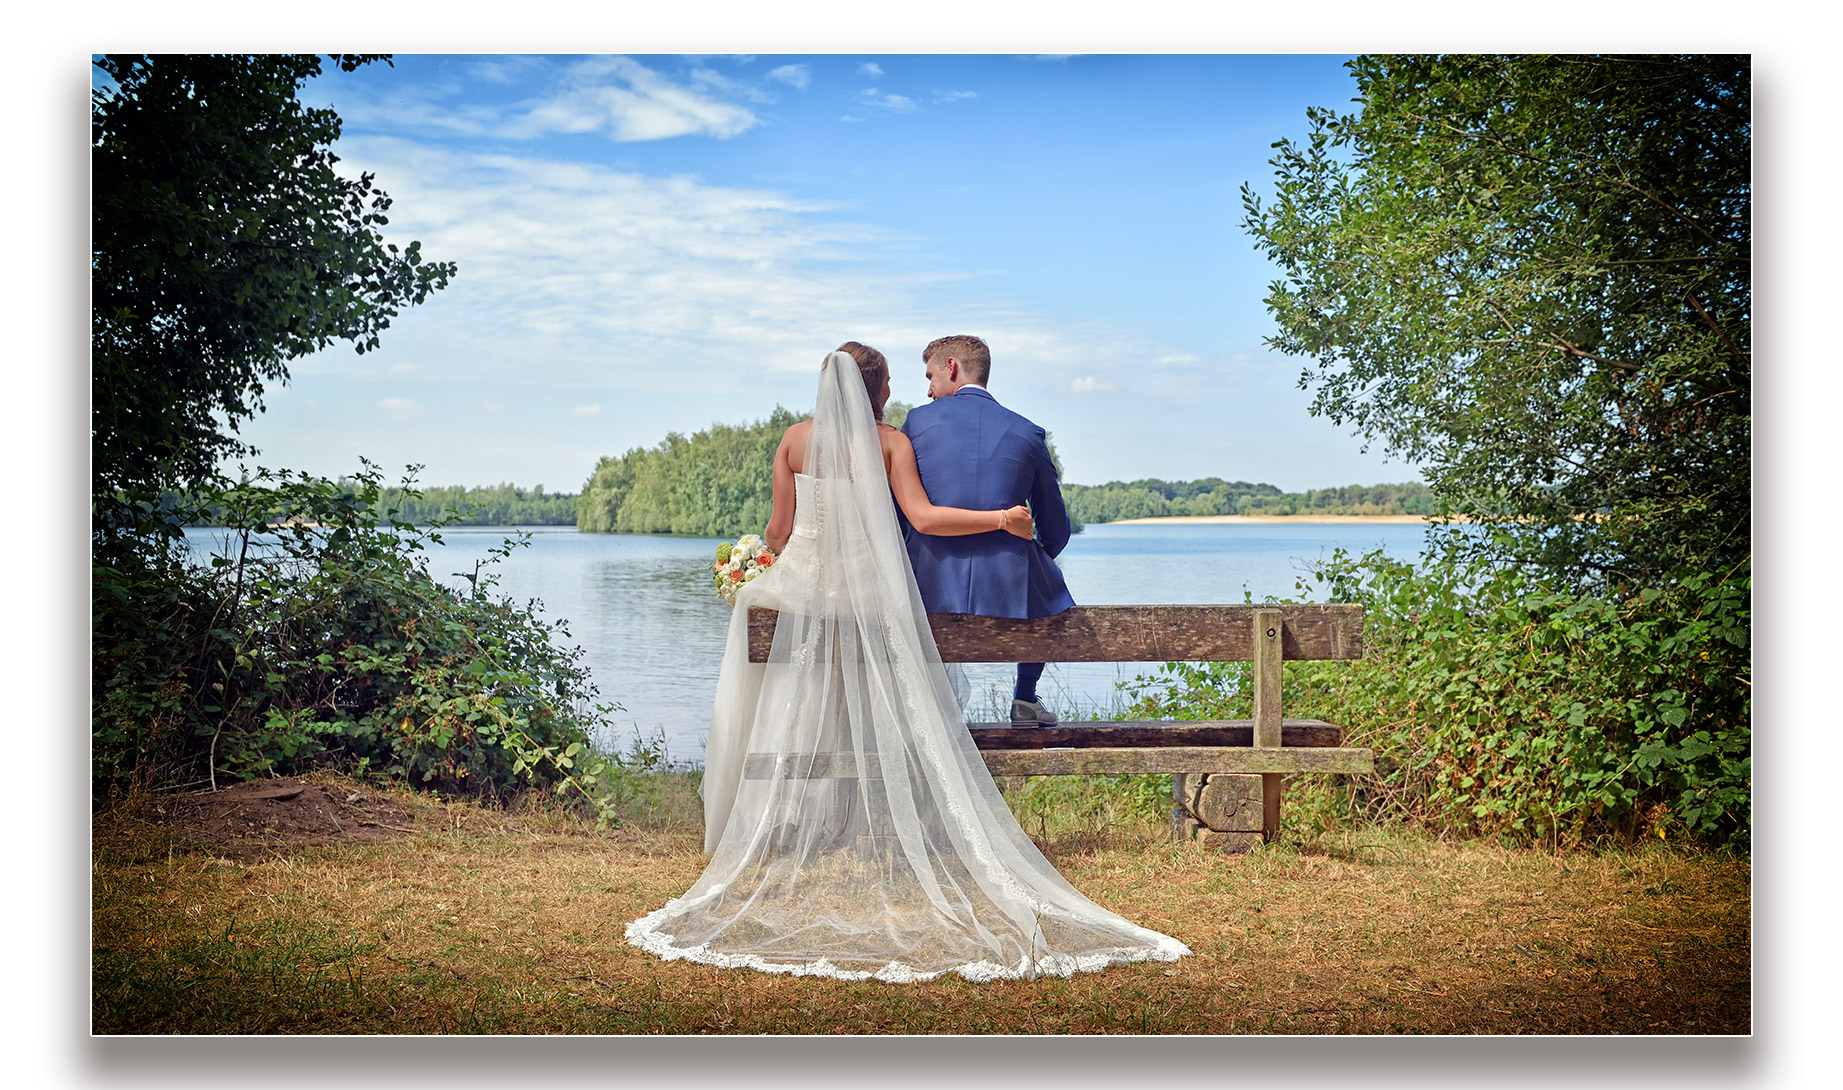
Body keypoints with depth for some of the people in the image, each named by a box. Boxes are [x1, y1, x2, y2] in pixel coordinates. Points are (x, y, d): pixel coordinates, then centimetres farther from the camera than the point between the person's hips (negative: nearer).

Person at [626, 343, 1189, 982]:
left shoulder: (795, 440, 4)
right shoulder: (891, 443, -2)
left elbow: (779, 529, 4)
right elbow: (922, 516, -14)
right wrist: (1000, 518, -10)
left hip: (808, 587, 2)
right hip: (872, 593, -1)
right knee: (882, 718, 7)